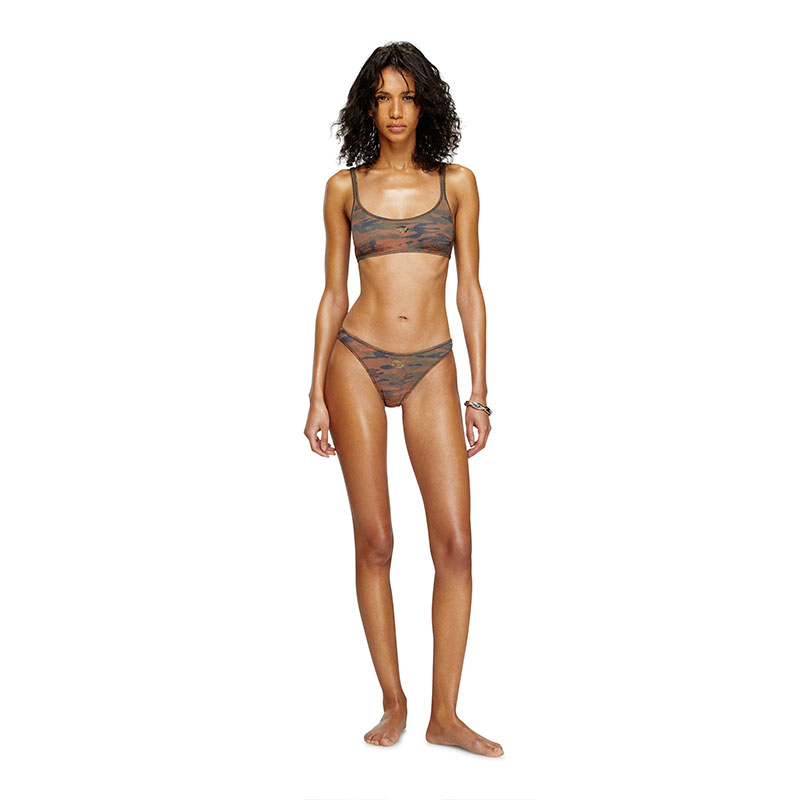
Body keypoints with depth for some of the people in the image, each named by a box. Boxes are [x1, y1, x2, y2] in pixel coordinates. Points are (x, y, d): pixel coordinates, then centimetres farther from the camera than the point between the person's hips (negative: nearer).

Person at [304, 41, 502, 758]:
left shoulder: (457, 183, 7)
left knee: (456, 544, -5)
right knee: (374, 542, 1)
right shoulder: (345, 188, 6)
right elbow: (333, 294, 7)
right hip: (357, 363, 0)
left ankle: (445, 715, 7)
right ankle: (394, 703, 15)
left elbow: (470, 290, 5)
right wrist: (318, 393, 2)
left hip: (431, 369, 1)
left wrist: (478, 391, 0)